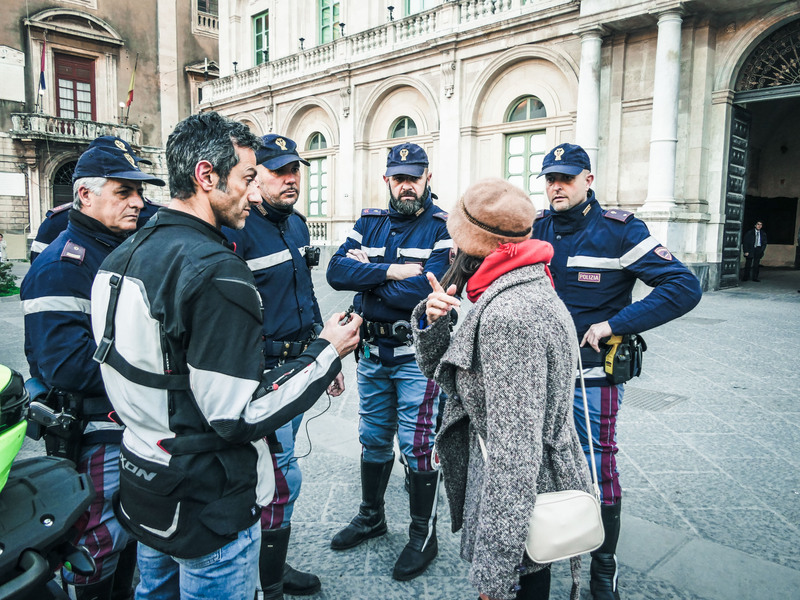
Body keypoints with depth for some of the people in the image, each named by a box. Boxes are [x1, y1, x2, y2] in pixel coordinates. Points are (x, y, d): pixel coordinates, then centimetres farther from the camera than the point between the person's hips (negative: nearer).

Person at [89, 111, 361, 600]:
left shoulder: (121, 257, 3)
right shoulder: (216, 271, -26)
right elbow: (239, 416, -26)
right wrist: (327, 353, -16)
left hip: (141, 489, 9)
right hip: (210, 510, -8)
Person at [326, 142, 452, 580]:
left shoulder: (443, 227, -9)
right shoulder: (370, 222, 7)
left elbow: (424, 291, -24)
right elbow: (337, 272, -8)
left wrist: (366, 273, -12)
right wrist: (390, 272, -20)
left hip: (417, 355, -5)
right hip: (372, 351, 5)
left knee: (416, 447, 4)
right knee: (373, 439, 19)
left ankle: (424, 536, 24)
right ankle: (371, 517, 40)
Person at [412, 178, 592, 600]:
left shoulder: (511, 315, -28)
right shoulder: (525, 289, 5)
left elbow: (515, 453, -30)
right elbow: (445, 374, 11)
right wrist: (432, 323, -8)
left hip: (519, 512, -9)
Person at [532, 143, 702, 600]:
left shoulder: (619, 230, -10)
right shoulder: (536, 229, 4)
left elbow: (685, 287, -16)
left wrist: (614, 324, -20)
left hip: (592, 377, -4)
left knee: (597, 472, 6)